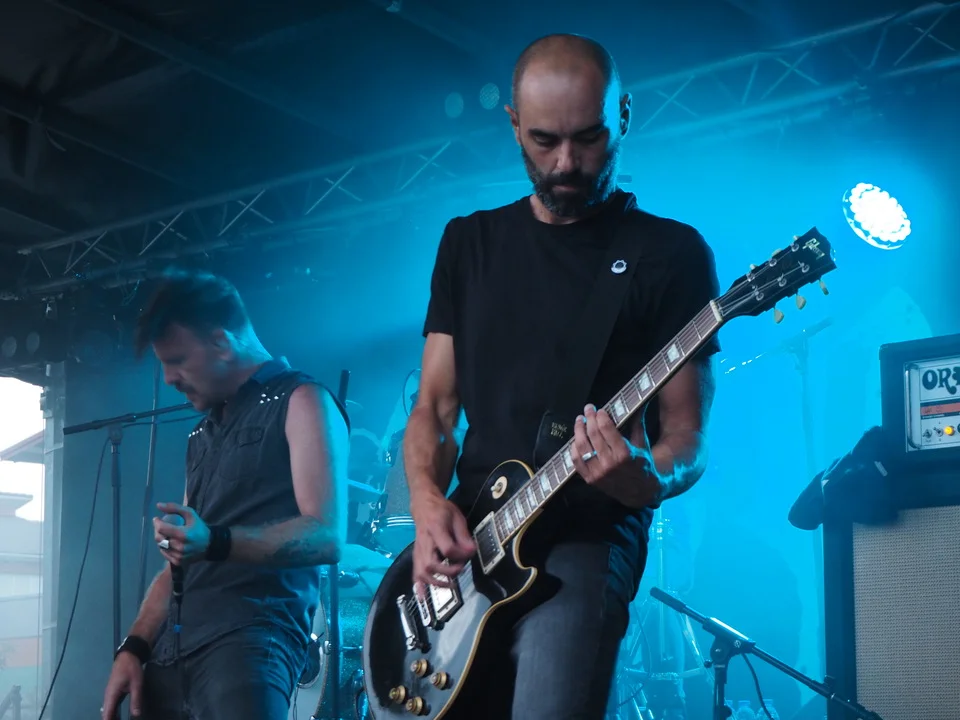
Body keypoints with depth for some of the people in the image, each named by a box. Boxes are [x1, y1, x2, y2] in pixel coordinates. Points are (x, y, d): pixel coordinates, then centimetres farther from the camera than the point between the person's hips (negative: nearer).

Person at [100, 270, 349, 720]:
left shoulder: (300, 403, 0)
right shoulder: (204, 433, 24)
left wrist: (216, 543, -24)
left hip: (253, 631, -8)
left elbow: (325, 536, -12)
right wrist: (134, 646, 9)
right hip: (174, 646, 8)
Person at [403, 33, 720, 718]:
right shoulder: (469, 242, 14)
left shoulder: (671, 253, 0)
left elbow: (687, 435, -2)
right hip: (462, 548, 5)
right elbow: (434, 405, 13)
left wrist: (647, 480, -25)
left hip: (586, 541, -5)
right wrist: (428, 502, -7)